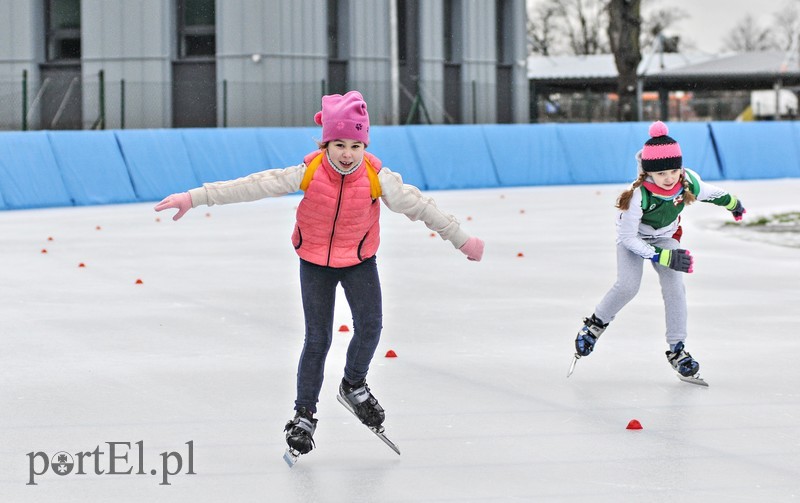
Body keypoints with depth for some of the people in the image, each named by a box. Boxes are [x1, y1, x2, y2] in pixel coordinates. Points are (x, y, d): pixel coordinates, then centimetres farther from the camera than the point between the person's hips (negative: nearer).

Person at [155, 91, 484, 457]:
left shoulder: (377, 177, -20)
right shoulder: (309, 172, -22)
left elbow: (417, 205, -10)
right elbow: (254, 186, -24)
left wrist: (461, 240, -4)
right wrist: (195, 197, -27)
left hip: (360, 260, 1)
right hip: (315, 261, -1)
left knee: (370, 326, -13)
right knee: (317, 339, 0)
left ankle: (354, 386, 16)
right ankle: (304, 413, 15)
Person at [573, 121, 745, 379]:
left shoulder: (689, 183, -27)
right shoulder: (639, 195, -38)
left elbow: (711, 193, -2)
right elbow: (629, 238, -30)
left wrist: (733, 203, 18)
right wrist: (665, 257, -36)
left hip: (665, 237, 4)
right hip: (633, 237, -4)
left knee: (674, 287, -10)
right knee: (628, 286, -21)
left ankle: (677, 348, 1)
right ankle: (595, 324, 4)